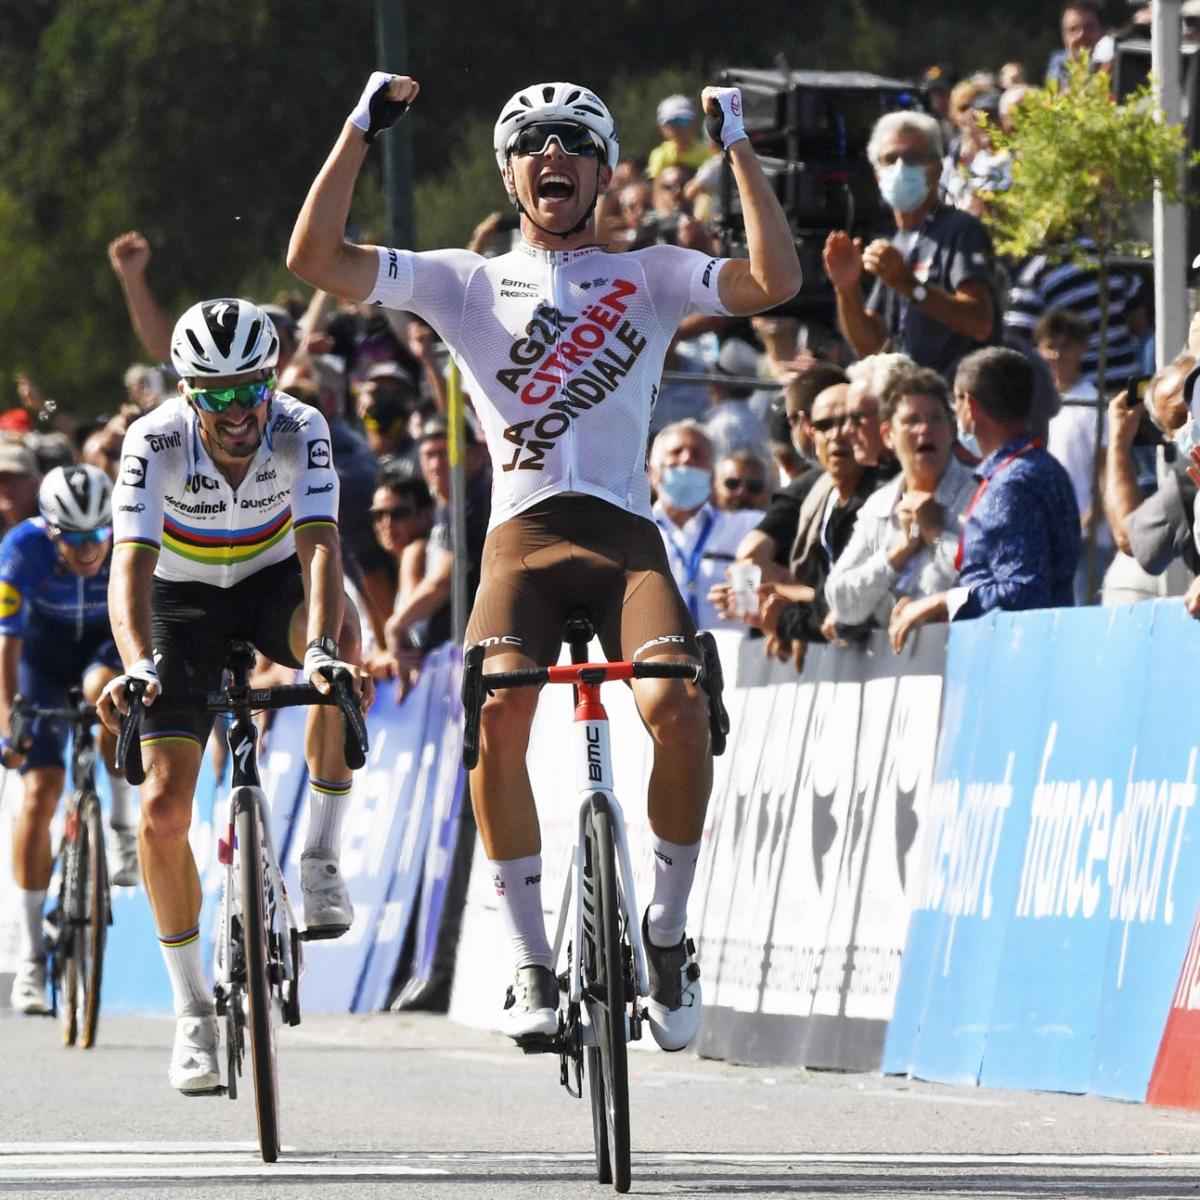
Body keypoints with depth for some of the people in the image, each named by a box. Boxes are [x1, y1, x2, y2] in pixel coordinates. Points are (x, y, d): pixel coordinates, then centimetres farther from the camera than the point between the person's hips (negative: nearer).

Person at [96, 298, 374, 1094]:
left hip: (274, 579, 0)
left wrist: (322, 649, -56)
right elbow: (131, 565, -37)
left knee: (340, 634, -37)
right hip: (184, 597, 0)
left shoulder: (301, 431, -27)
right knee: (164, 809, -11)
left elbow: (320, 548, -38)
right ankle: (193, 1012, 5)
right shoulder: (157, 441, -28)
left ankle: (322, 857, -24)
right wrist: (138, 665, -55)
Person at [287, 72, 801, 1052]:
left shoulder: (651, 276, 15)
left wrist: (739, 148, 1)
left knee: (675, 705, -27)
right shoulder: (468, 281, 16)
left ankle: (669, 931, -4)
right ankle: (532, 965, -16)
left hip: (625, 531, 0)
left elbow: (775, 281, -1)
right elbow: (316, 257, 6)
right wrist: (361, 130, 3)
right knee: (498, 713, -27)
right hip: (524, 531, 0)